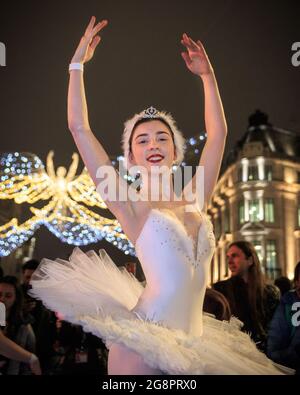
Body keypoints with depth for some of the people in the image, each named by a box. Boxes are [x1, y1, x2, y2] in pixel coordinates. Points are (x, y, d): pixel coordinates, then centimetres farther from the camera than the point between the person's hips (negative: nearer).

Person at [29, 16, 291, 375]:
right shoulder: (130, 205, -3)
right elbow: (79, 128, -5)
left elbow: (218, 133, 17)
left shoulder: (193, 201, 9)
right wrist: (78, 63, 2)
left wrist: (207, 75, 20)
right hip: (143, 344, -4)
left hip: (193, 344, 5)